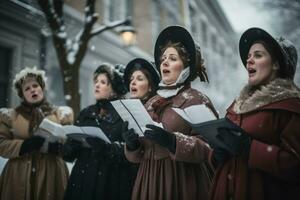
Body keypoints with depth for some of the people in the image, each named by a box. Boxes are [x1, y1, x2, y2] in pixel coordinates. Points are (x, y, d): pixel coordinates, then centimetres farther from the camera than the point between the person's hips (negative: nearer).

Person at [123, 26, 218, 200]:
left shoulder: (198, 100, -5)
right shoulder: (151, 103, 11)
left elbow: (208, 148, -14)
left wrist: (173, 141, -25)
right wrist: (133, 145, -6)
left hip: (183, 182, -5)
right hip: (150, 180, 5)